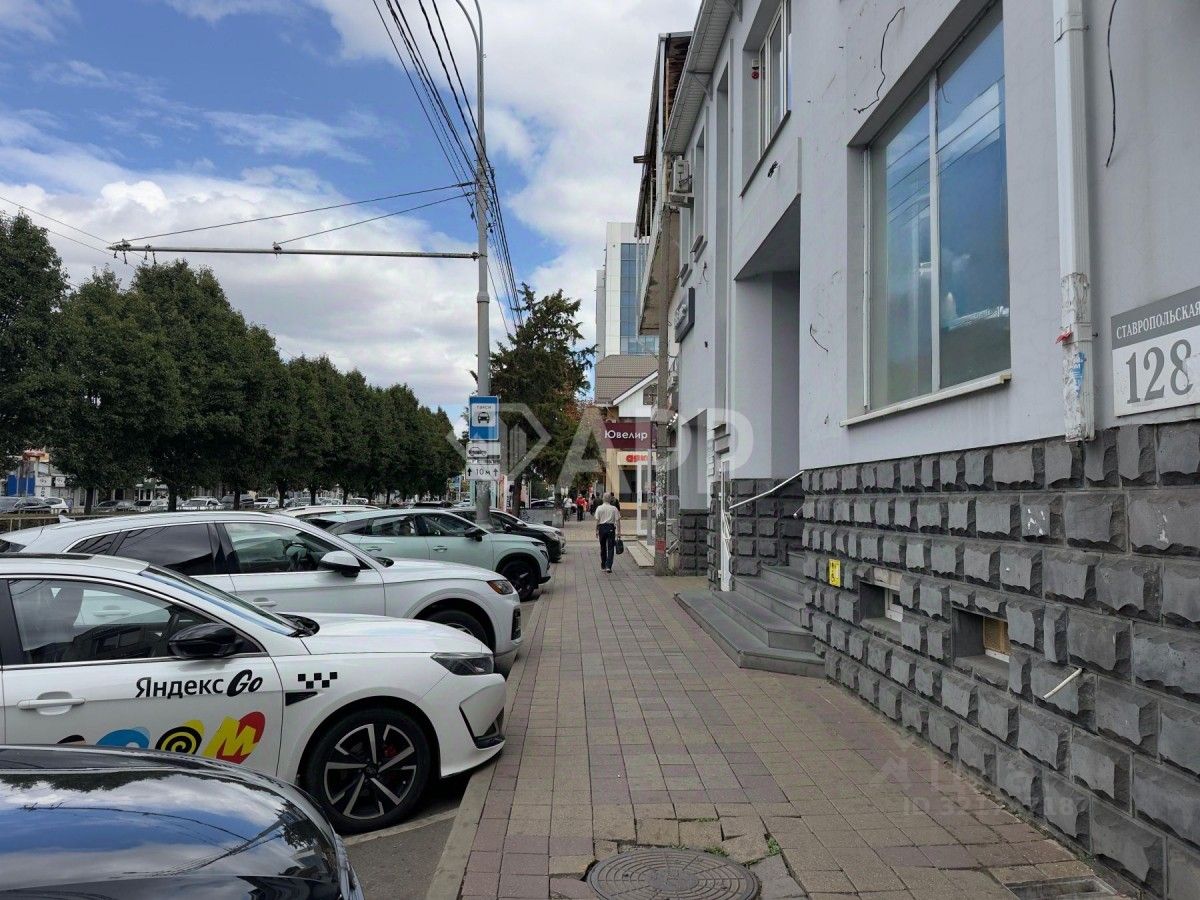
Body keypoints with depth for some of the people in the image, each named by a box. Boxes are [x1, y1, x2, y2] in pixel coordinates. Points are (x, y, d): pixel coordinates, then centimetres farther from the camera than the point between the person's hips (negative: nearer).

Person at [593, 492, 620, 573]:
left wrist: (596, 530, 3)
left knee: (603, 548, 14)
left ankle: (603, 566, 22)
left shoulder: (599, 508, -2)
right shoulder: (614, 508, -2)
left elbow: (597, 520, -4)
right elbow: (618, 520, -3)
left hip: (602, 528, 1)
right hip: (611, 528, -1)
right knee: (610, 548, 1)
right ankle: (608, 567, -10)